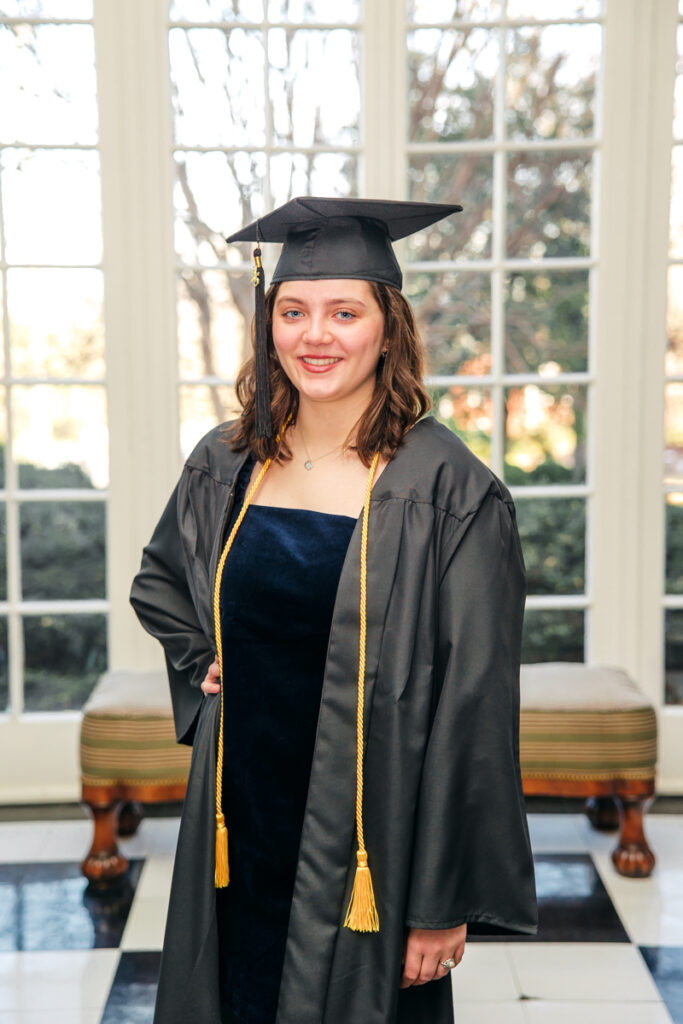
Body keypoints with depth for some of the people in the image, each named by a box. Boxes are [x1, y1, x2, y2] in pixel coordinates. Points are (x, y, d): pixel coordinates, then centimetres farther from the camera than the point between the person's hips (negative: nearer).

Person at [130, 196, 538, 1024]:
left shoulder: (445, 490, -13)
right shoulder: (225, 465, 2)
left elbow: (474, 708, -14)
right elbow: (158, 581, 23)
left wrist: (447, 902, -13)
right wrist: (203, 664, 5)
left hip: (366, 843, -4)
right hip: (240, 824, 5)